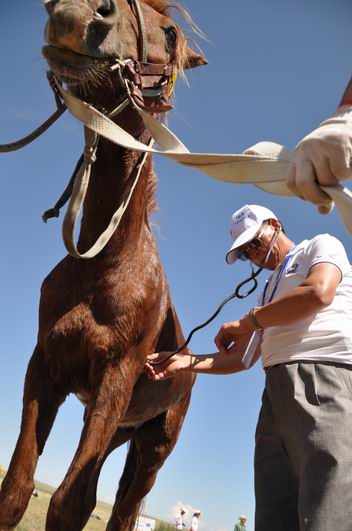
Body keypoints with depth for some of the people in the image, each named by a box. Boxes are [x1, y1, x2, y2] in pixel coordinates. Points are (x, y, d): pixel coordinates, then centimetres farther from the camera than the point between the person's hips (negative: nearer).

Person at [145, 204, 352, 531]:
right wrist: (187, 361, 10)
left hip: (323, 376, -8)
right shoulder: (270, 293, 32)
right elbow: (243, 359, 24)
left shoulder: (322, 245, 12)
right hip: (277, 391, 8)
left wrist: (245, 323, -1)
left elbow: (318, 293, -12)